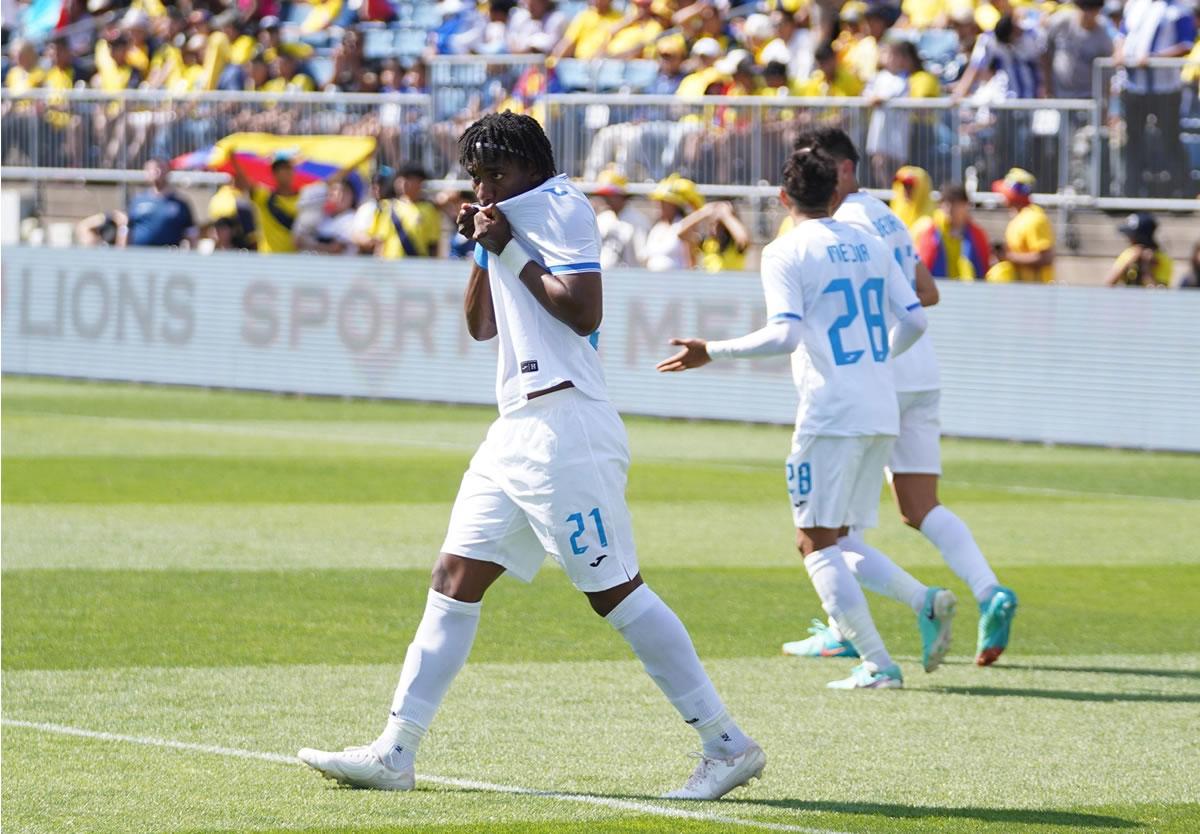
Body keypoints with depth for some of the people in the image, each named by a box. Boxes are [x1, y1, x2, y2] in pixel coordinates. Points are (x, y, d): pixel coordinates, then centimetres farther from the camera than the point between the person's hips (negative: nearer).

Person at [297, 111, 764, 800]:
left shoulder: (561, 206, -7)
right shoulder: (516, 219, 20)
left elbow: (585, 312, -19)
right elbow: (482, 325, 25)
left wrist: (510, 251, -12)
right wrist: (482, 250, 10)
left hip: (563, 427, -10)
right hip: (519, 428, 10)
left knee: (616, 591, -10)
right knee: (456, 579, 6)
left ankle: (728, 745, -6)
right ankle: (396, 753, 7)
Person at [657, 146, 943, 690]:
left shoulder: (785, 253, -6)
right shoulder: (868, 247, 13)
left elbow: (784, 334, -18)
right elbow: (914, 319, 13)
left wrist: (711, 353, -11)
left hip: (830, 413, -7)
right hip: (882, 411, 7)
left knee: (815, 541, -1)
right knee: (840, 537, 18)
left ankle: (878, 664, -10)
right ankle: (927, 604, -3)